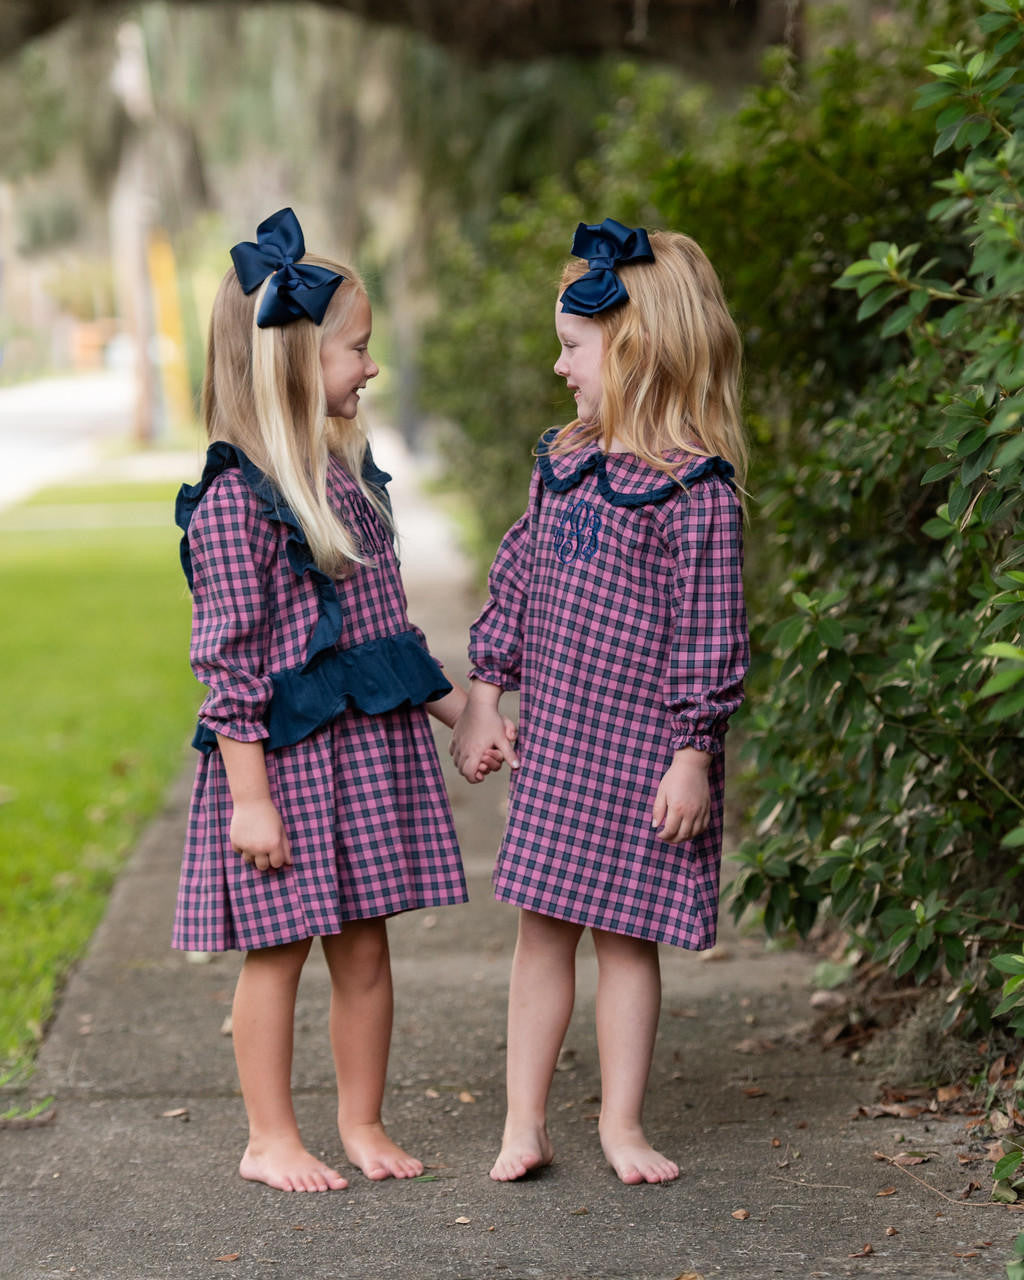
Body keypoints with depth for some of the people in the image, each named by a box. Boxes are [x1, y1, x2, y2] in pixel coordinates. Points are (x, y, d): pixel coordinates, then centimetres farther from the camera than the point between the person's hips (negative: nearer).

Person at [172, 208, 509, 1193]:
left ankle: (362, 1123, 26)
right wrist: (249, 794, -17)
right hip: (286, 754, -7)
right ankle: (270, 1140, 17)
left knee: (363, 946, 13)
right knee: (276, 950, 4)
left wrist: (456, 709, 18)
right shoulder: (234, 496, -15)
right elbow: (227, 660, -16)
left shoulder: (350, 473, 9)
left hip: (375, 744, 7)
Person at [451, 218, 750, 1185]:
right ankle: (524, 1120, 16)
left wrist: (692, 754, -14)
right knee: (542, 925, 8)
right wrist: (485, 696, 12)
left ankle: (621, 1122, 18)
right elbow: (517, 579, 14)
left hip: (643, 748, -6)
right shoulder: (566, 461, 7)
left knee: (625, 933, 4)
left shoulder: (694, 487, -14)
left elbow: (710, 633, -13)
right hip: (553, 736, 6)